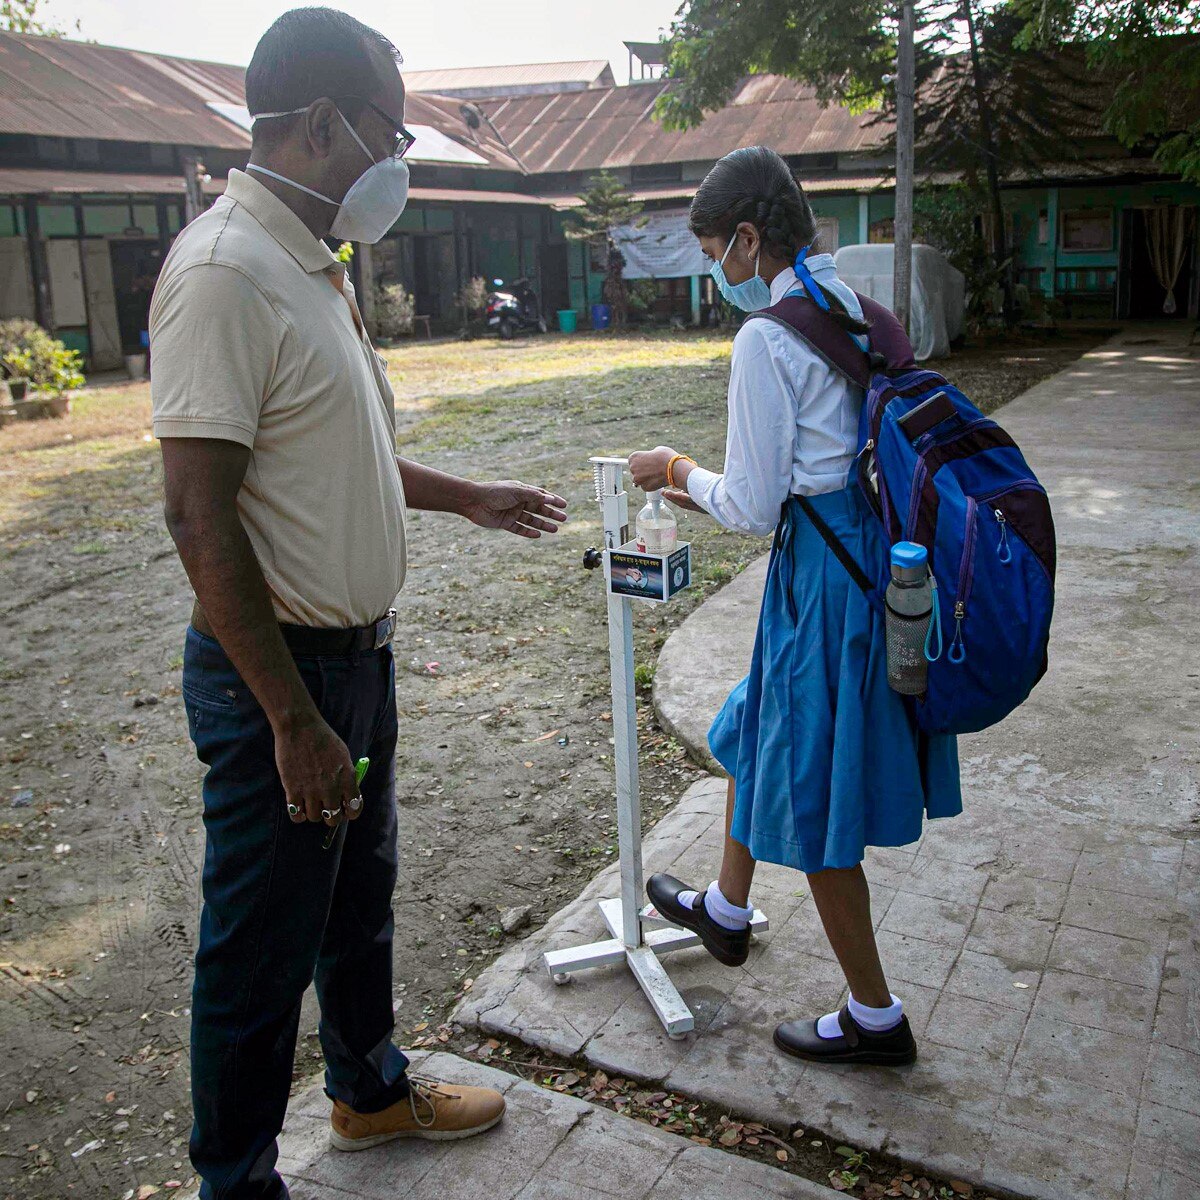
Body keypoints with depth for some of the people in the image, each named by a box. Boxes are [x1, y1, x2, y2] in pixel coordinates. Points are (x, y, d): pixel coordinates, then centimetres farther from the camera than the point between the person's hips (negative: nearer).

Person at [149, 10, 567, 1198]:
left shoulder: (312, 263, 11)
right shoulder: (225, 272, -20)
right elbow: (200, 516, -25)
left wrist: (467, 496, 23)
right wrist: (293, 721, -25)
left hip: (356, 651, 10)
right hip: (277, 667, -10)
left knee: (359, 898, 24)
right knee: (261, 947, 6)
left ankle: (370, 1090, 46)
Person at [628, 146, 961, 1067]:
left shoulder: (765, 340, -18)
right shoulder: (850, 311, 10)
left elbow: (753, 508, -18)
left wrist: (677, 469, 1)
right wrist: (707, 494, 18)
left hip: (824, 574, -9)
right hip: (865, 548, 10)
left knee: (812, 798, 5)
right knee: (762, 724, 26)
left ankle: (875, 1018, 23)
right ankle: (726, 910, 47)